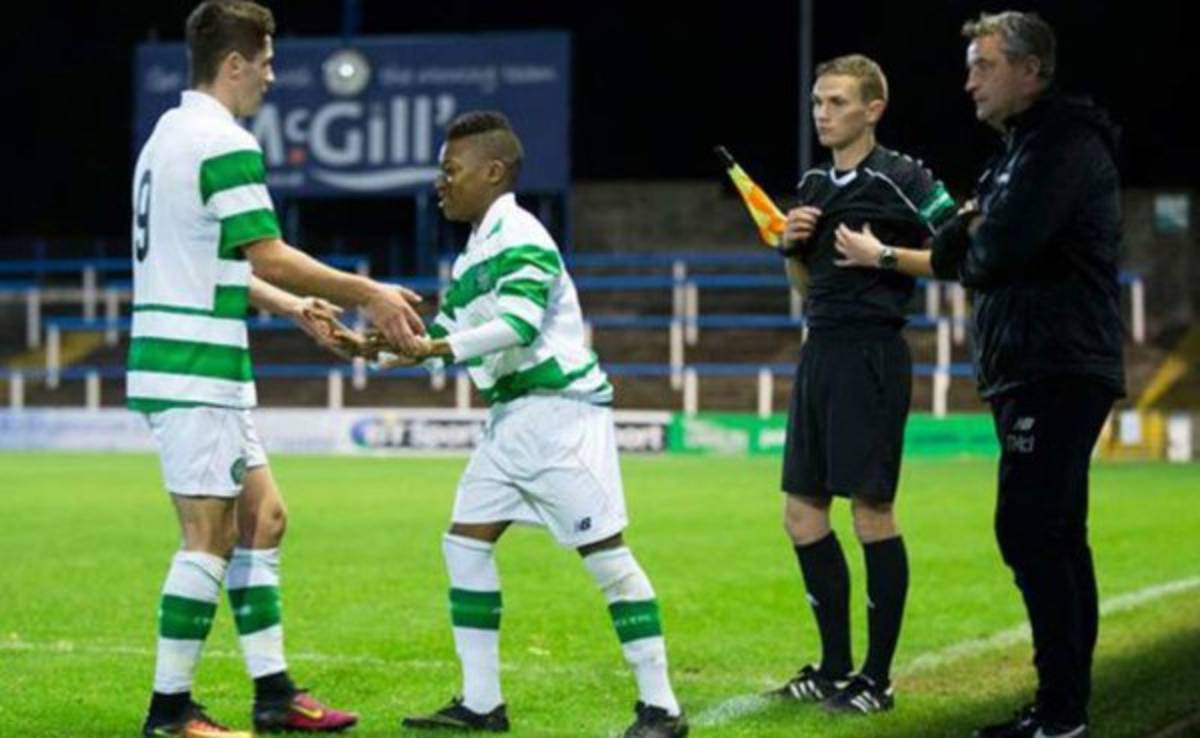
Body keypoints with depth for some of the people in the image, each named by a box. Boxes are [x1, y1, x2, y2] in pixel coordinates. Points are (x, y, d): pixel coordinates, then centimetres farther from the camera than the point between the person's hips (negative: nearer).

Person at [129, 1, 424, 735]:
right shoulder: (225, 144, -15)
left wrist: (297, 308, 23)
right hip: (196, 371, -10)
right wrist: (371, 295, -10)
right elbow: (269, 257, -18)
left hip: (189, 367, 10)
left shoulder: (171, 135, 17)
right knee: (210, 537, -6)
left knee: (262, 516, 13)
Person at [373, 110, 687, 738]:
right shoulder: (472, 254, 17)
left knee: (604, 551, -9)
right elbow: (446, 336, 21)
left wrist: (436, 348, -26)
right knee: (466, 540, 6)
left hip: (559, 409, -10)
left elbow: (518, 325, -25)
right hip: (513, 416, 10)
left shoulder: (518, 237, -13)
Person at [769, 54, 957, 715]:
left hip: (871, 356, -8)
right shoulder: (814, 184, 15)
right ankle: (835, 667, 19)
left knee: (871, 512, -4)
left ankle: (877, 679, 4)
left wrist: (886, 255, -17)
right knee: (802, 512, 9)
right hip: (819, 352, 8)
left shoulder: (900, 179, -9)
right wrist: (791, 244, 3)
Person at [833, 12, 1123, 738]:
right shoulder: (1026, 148, 21)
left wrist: (970, 239, -2)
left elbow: (996, 254, -22)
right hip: (1034, 371, 10)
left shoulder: (1064, 143, -11)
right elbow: (971, 260, 23)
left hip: (1057, 372, -10)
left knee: (1030, 532, -14)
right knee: (1054, 539, 11)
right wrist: (883, 256, 17)